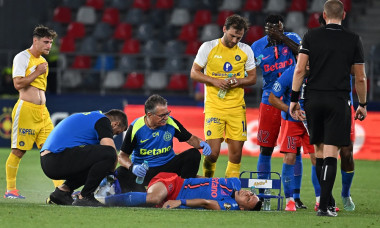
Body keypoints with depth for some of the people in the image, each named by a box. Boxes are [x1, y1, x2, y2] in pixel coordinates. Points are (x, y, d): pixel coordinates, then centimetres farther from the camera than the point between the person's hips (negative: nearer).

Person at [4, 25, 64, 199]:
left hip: (42, 111, 8)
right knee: (18, 151, -3)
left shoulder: (42, 61, 19)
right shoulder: (22, 57, -6)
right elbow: (18, 84, -16)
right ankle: (10, 190, 6)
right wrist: (37, 73, -10)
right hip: (25, 109, -7)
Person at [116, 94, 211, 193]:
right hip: (144, 171, -3)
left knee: (194, 154, -17)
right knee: (121, 173, -33)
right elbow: (122, 156, -10)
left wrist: (202, 143, -17)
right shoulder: (135, 127, -12)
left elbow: (190, 138, 7)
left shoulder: (171, 122, -6)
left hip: (168, 166, 3)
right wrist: (132, 167, -32)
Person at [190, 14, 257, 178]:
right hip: (214, 106, -3)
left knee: (236, 152, 0)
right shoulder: (208, 47, -1)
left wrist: (239, 81, -9)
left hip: (237, 107, 3)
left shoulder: (246, 51, 6)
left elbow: (252, 78, 13)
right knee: (213, 152, -11)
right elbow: (194, 73, 3)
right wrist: (214, 81, -13)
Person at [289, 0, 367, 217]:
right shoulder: (353, 40, 1)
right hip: (339, 101, -2)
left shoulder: (311, 36, 2)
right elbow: (360, 78, 3)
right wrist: (363, 105, 14)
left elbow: (300, 69, -4)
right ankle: (324, 206, -12)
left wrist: (294, 99, 1)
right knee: (331, 154, -4)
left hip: (313, 100, 2)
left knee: (320, 150, 15)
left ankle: (327, 200, 20)